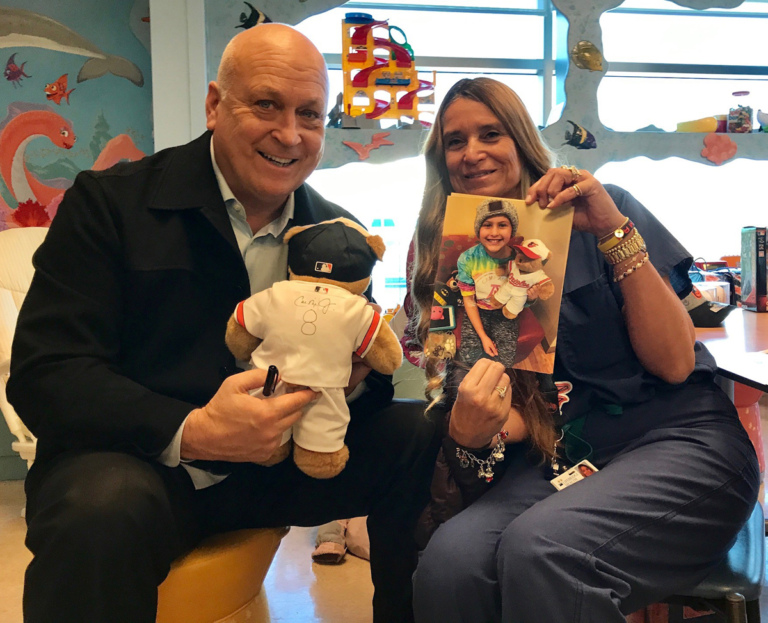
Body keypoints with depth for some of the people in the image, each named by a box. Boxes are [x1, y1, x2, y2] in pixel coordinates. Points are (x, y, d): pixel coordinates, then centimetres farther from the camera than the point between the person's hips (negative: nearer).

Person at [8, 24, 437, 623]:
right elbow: (45, 372, -15)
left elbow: (367, 368, 9)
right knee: (106, 507, -37)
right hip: (136, 463, -4)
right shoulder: (109, 203, -6)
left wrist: (358, 375, -18)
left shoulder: (338, 232, 7)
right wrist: (189, 434, -30)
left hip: (281, 461, 5)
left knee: (420, 437, -10)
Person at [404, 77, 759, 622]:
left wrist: (616, 231, -15)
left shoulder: (599, 213, 2)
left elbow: (674, 362, -6)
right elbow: (513, 417, 4)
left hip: (677, 439, -2)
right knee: (449, 561, -30)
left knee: (539, 547, -34)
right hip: (557, 458, 3)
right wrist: (469, 437, -22)